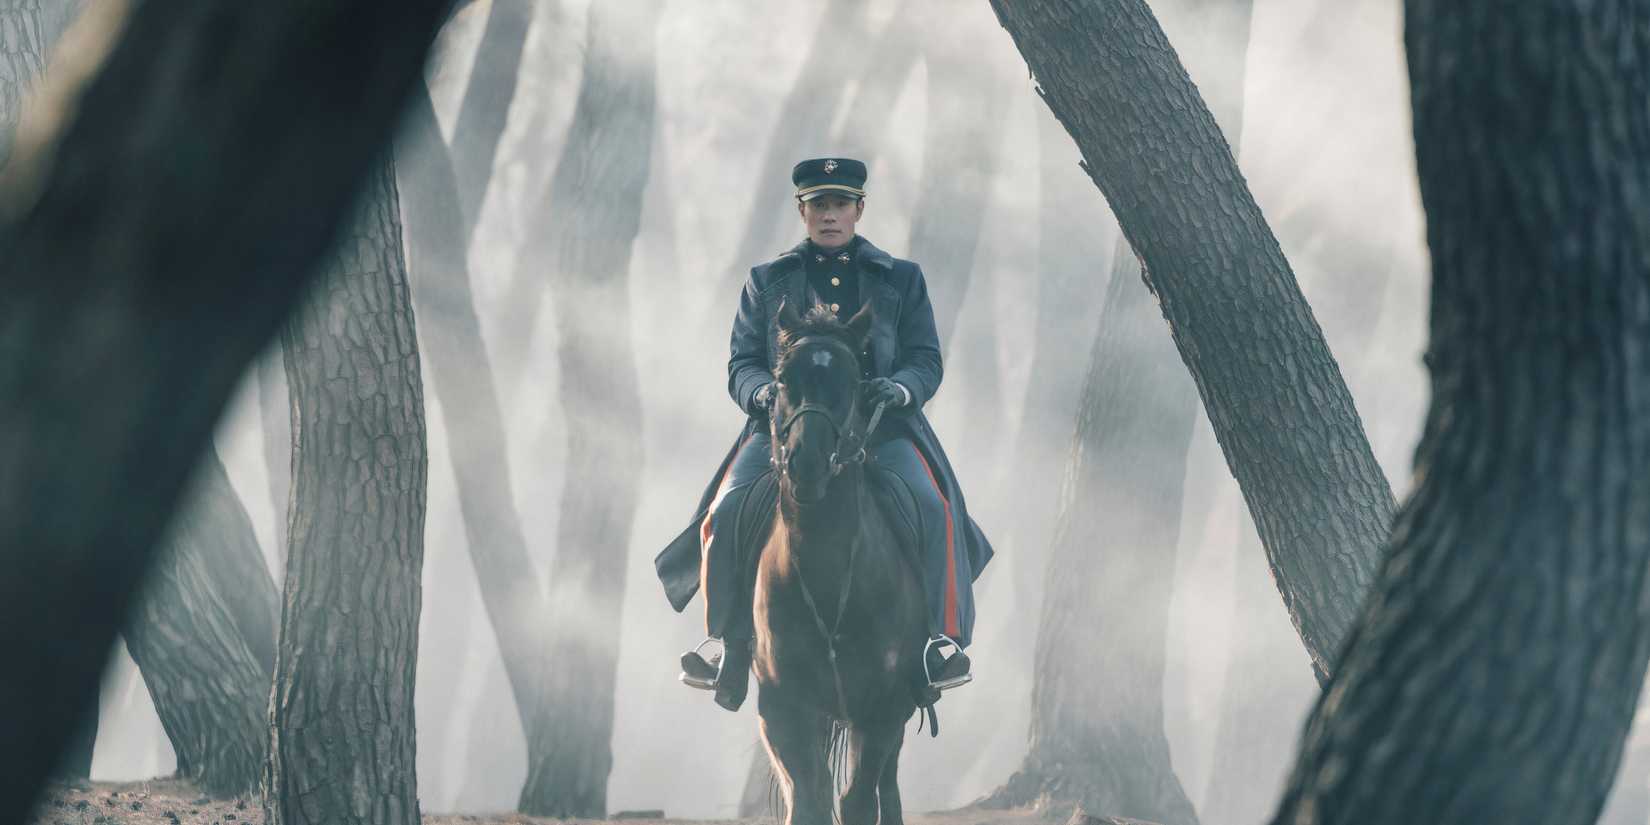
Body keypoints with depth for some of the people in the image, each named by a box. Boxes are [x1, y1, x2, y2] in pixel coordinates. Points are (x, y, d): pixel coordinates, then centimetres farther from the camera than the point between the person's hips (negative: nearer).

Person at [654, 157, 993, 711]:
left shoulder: (901, 279, 16)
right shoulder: (768, 281, 17)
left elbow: (927, 360, 9)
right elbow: (741, 364, 11)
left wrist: (900, 388, -15)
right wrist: (764, 392, -13)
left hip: (881, 424, 0)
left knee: (930, 504, -29)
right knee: (729, 509, -26)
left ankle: (940, 639, -23)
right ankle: (726, 643, -15)